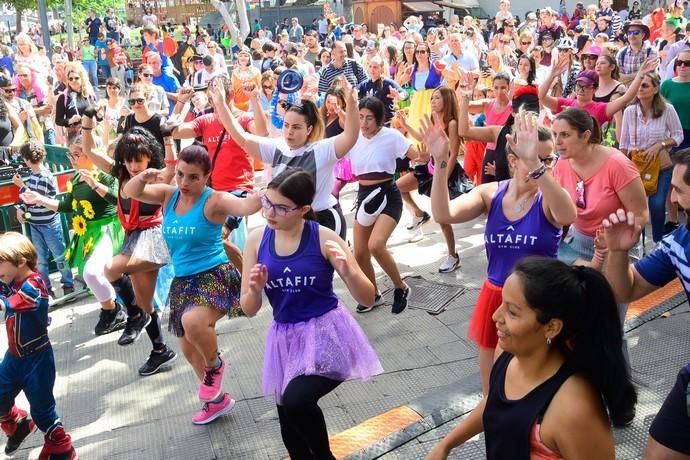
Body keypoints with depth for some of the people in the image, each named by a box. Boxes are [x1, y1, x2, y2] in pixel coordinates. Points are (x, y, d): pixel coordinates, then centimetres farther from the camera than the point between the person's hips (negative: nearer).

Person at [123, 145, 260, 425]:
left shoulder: (214, 200, -14)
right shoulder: (168, 195, 5)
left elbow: (246, 207, -32)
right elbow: (129, 192, 1)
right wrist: (143, 177, -20)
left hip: (215, 276, -8)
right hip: (182, 282, 8)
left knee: (193, 322, -37)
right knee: (189, 349, 17)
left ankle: (215, 365, -4)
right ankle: (216, 399, 40)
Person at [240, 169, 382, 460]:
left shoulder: (324, 238, -13)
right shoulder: (257, 240, -4)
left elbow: (367, 299, -10)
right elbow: (249, 310, 1)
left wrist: (349, 272, -30)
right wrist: (255, 289, -21)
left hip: (326, 333, -4)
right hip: (285, 339, 5)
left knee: (296, 399, -30)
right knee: (292, 436, 15)